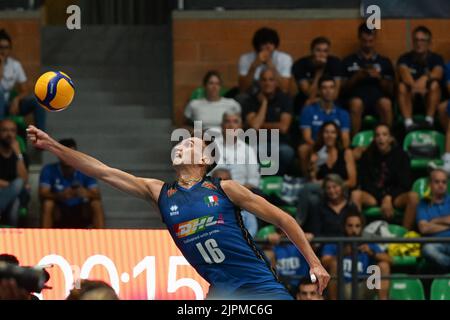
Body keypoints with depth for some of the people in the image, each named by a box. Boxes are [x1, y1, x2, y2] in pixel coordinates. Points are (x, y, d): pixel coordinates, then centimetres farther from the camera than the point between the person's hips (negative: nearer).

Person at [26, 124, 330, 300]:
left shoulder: (224, 189, -1)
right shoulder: (159, 193, 7)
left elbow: (282, 218, 4)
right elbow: (103, 171, 3)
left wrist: (314, 262, 0)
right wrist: (52, 145, -3)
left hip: (260, 283, -3)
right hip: (222, 292, 3)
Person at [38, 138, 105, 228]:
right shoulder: (49, 170, -10)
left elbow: (97, 196, -13)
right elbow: (43, 194, -20)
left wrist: (87, 193, -39)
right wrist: (60, 196, -41)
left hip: (81, 214, 1)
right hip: (58, 212, -1)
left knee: (96, 205, -26)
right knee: (47, 204, -31)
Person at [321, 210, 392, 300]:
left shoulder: (369, 245, 7)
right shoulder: (333, 245, -1)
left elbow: (389, 260, -7)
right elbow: (325, 263, -20)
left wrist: (372, 253, -25)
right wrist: (343, 254, -37)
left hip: (362, 292, 2)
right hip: (340, 291, -2)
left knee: (383, 265, -15)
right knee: (335, 263, -27)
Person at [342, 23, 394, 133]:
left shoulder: (384, 62, 22)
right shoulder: (348, 61, 19)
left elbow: (390, 90, 14)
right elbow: (344, 88, 11)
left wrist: (379, 77, -4)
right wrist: (356, 77, -6)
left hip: (378, 96, 1)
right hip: (357, 96, 0)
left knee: (386, 104, -36)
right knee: (356, 103, -38)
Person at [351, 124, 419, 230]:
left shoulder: (401, 155, -1)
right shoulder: (367, 156, 1)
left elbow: (405, 184, -3)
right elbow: (364, 182, -1)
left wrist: (389, 198, -16)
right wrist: (383, 198, -13)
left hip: (396, 196, -1)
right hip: (373, 196, 1)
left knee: (413, 196, -32)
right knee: (356, 195, -31)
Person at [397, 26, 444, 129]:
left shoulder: (436, 59, 3)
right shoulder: (405, 59, 3)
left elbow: (438, 73, -19)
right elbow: (404, 73, -20)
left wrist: (426, 78, -42)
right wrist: (414, 86, -41)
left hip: (428, 97, 0)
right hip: (410, 96, 0)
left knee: (434, 84, -29)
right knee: (402, 86, -29)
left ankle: (429, 120, -38)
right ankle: (408, 122, -44)